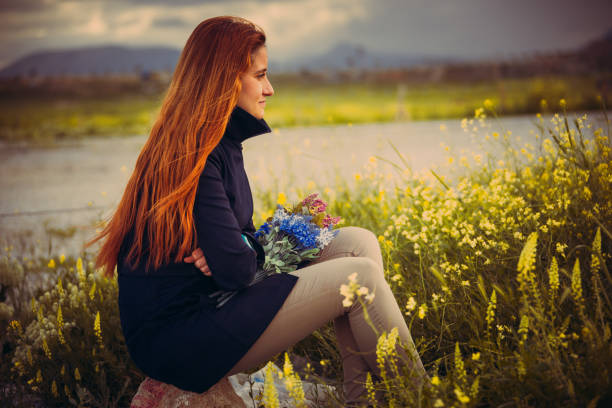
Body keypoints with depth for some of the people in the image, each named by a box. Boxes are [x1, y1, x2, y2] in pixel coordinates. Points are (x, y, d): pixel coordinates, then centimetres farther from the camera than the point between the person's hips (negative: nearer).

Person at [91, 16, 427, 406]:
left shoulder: (220, 142, 11)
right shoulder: (194, 155, -20)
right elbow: (236, 269, -24)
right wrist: (254, 247, -2)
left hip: (205, 303, 10)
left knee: (358, 242, 2)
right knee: (361, 275, -14)